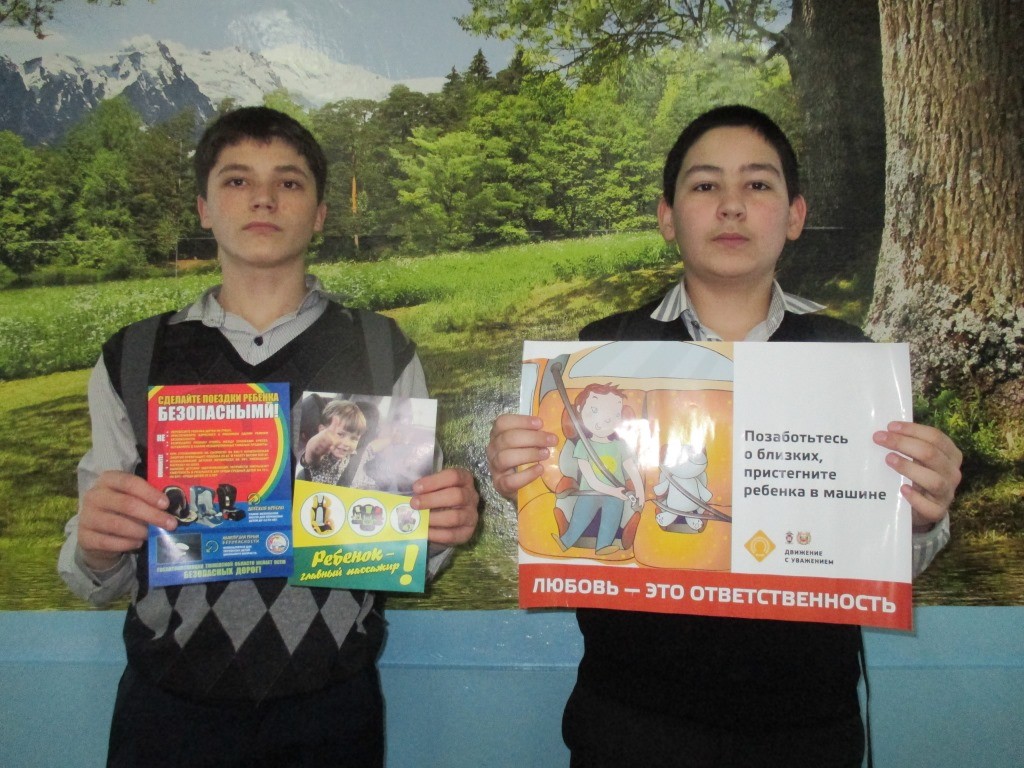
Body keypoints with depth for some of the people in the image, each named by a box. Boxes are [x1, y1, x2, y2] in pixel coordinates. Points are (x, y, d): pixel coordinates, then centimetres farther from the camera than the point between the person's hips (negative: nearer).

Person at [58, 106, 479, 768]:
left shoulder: (383, 354, -1)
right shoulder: (130, 361, 1)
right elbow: (96, 582, 4)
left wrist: (441, 527, -17)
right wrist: (95, 546, -16)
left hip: (330, 711, 0)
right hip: (168, 709, 1)